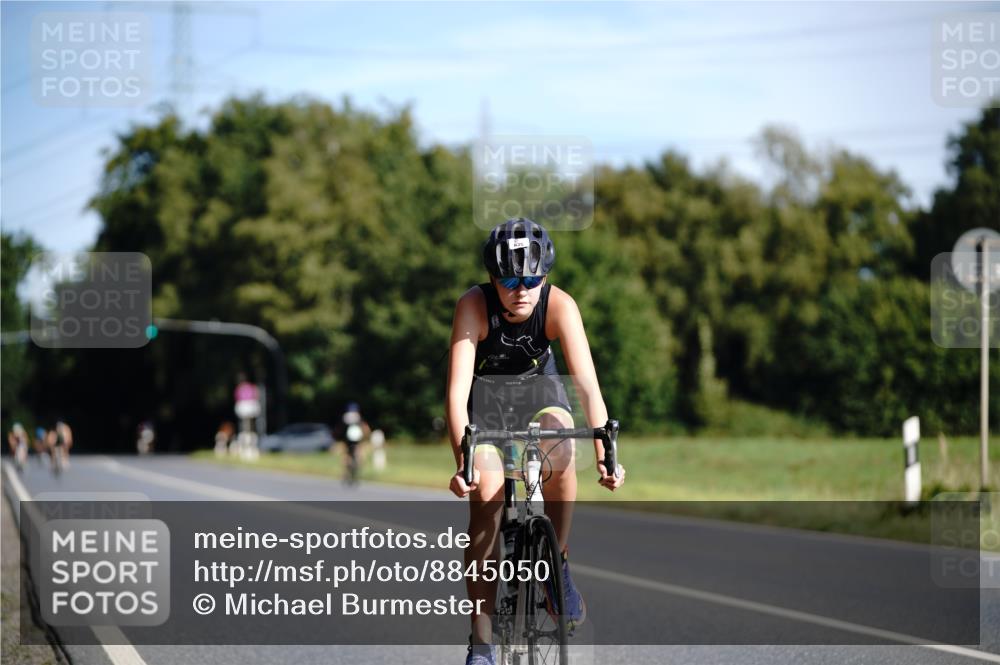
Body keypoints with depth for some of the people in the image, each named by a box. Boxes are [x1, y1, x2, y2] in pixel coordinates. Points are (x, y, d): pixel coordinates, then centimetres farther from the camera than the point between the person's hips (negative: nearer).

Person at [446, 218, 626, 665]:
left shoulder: (560, 306, -28)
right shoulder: (474, 307, -31)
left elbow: (588, 385, -33)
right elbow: (458, 389, -37)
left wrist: (604, 456, -45)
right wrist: (462, 462, -48)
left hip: (538, 387, 1)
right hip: (486, 392, -1)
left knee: (559, 449, -32)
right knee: (485, 499, -15)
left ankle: (558, 565, -10)